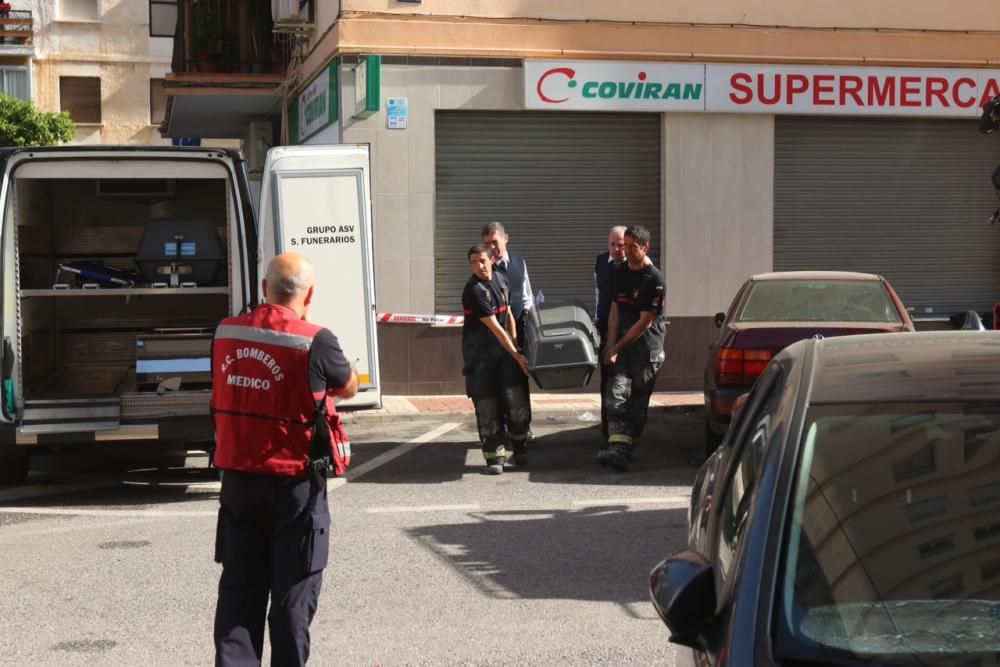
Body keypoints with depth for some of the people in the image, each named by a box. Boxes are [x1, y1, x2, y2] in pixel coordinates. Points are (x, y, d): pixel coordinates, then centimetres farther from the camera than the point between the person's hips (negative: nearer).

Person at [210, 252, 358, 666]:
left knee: (240, 586, 13)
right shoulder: (314, 342, -16)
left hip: (238, 479, 4)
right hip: (295, 483, -4)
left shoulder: (225, 334, -1)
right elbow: (350, 387, 1)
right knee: (294, 591, 9)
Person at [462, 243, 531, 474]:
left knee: (516, 399, -4)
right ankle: (495, 457, 5)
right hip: (480, 352, -5)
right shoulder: (473, 291, -16)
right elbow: (495, 327, -17)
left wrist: (515, 343, 10)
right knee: (487, 406, -4)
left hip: (504, 347, 5)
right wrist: (516, 355, -16)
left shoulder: (501, 280, 7)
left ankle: (519, 447, 16)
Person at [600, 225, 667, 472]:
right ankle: (618, 448, -14)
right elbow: (615, 311, 11)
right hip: (621, 342, 5)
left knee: (638, 400, 0)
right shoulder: (620, 272, 10)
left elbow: (645, 322, -12)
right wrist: (611, 345, -2)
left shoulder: (654, 280, -11)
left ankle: (626, 448, 6)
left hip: (646, 347, -5)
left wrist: (617, 347, -11)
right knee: (616, 392, -11)